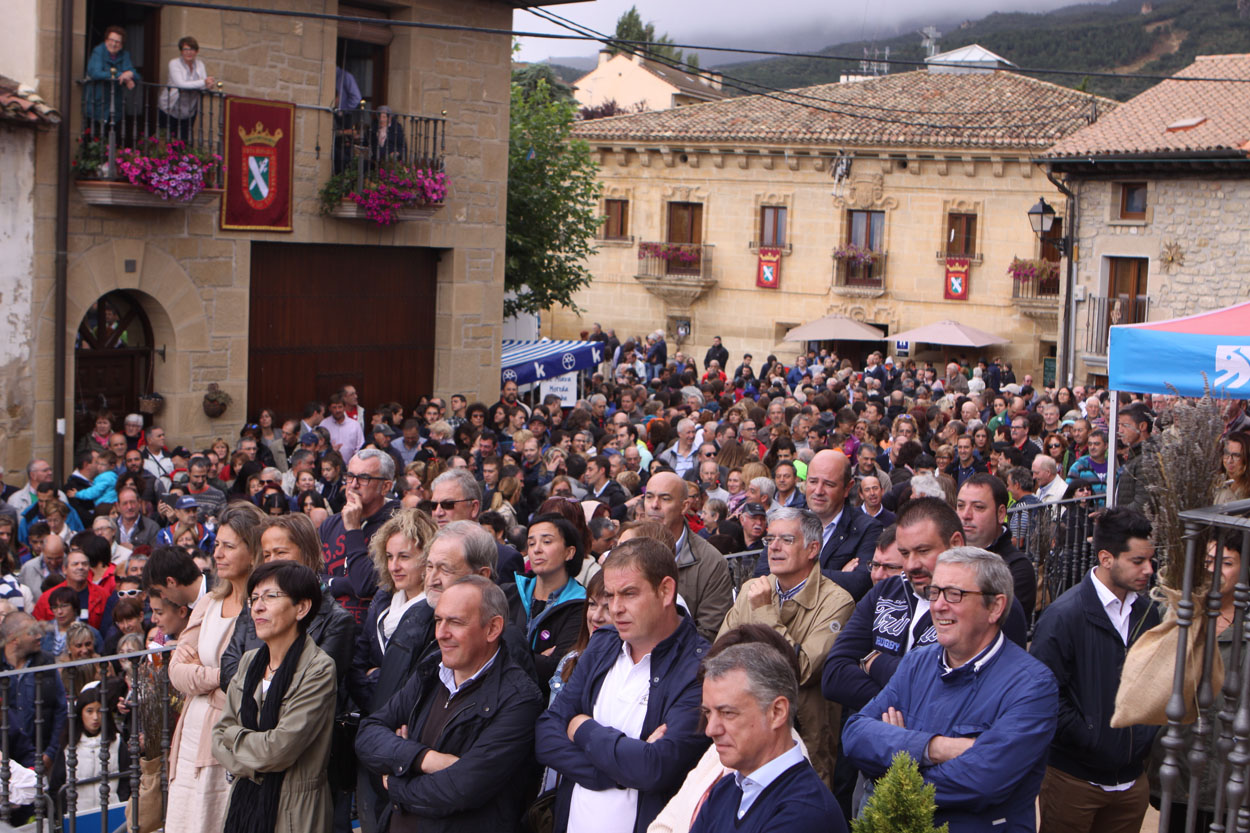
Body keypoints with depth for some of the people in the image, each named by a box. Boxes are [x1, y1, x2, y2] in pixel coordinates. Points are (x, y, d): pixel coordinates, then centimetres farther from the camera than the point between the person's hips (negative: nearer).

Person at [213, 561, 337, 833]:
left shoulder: (318, 669, -15)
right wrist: (253, 766, -13)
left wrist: (234, 735, -5)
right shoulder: (249, 662, 7)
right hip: (245, 799, 6)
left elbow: (280, 748, -21)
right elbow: (219, 737, 4)